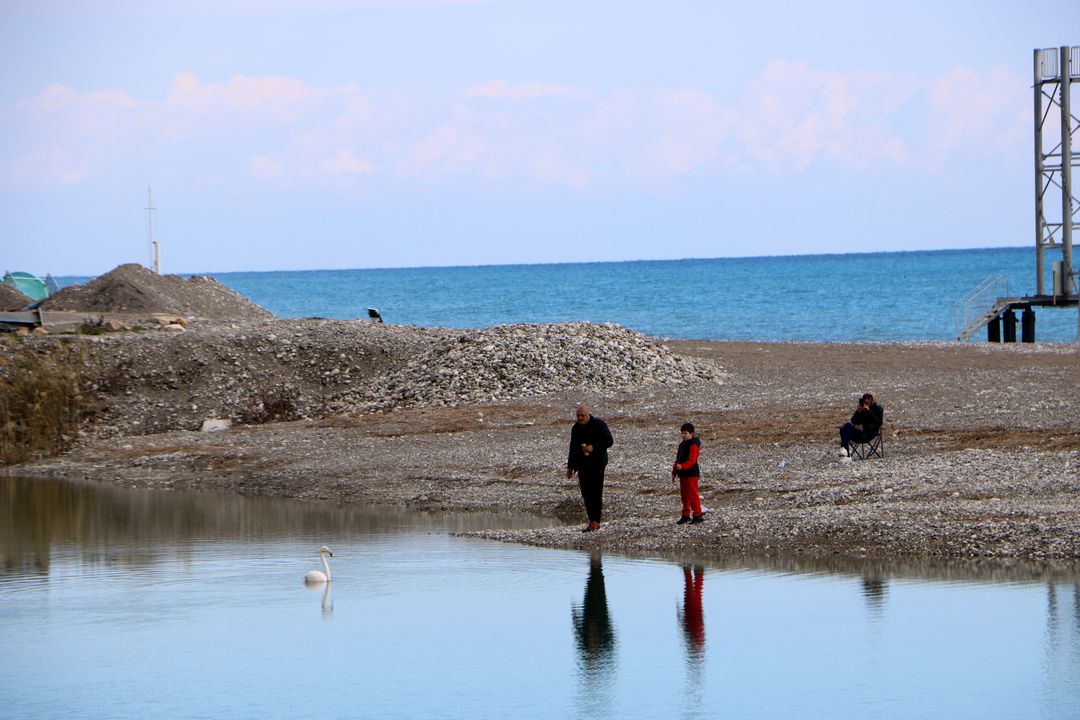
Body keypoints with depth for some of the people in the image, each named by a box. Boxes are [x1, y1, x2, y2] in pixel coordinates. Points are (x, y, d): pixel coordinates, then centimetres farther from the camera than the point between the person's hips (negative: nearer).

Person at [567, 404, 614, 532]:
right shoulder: (576, 428, 13)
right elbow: (573, 448, 21)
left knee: (596, 492, -8)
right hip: (582, 464, 6)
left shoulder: (599, 425, -5)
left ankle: (595, 521, -6)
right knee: (586, 493, 1)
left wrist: (594, 447, -19)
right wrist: (570, 466, 20)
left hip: (597, 463, -6)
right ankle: (593, 520, 7)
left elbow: (609, 441, -7)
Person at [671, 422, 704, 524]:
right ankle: (686, 515, 22)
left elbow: (691, 460, -25)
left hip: (692, 474, -9)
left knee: (693, 495, -6)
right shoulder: (682, 444, 15)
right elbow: (678, 459, 22)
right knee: (684, 495, 14)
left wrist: (682, 466, -40)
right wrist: (674, 472, 20)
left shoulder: (693, 445, -14)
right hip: (683, 474, 9)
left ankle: (697, 515, -1)